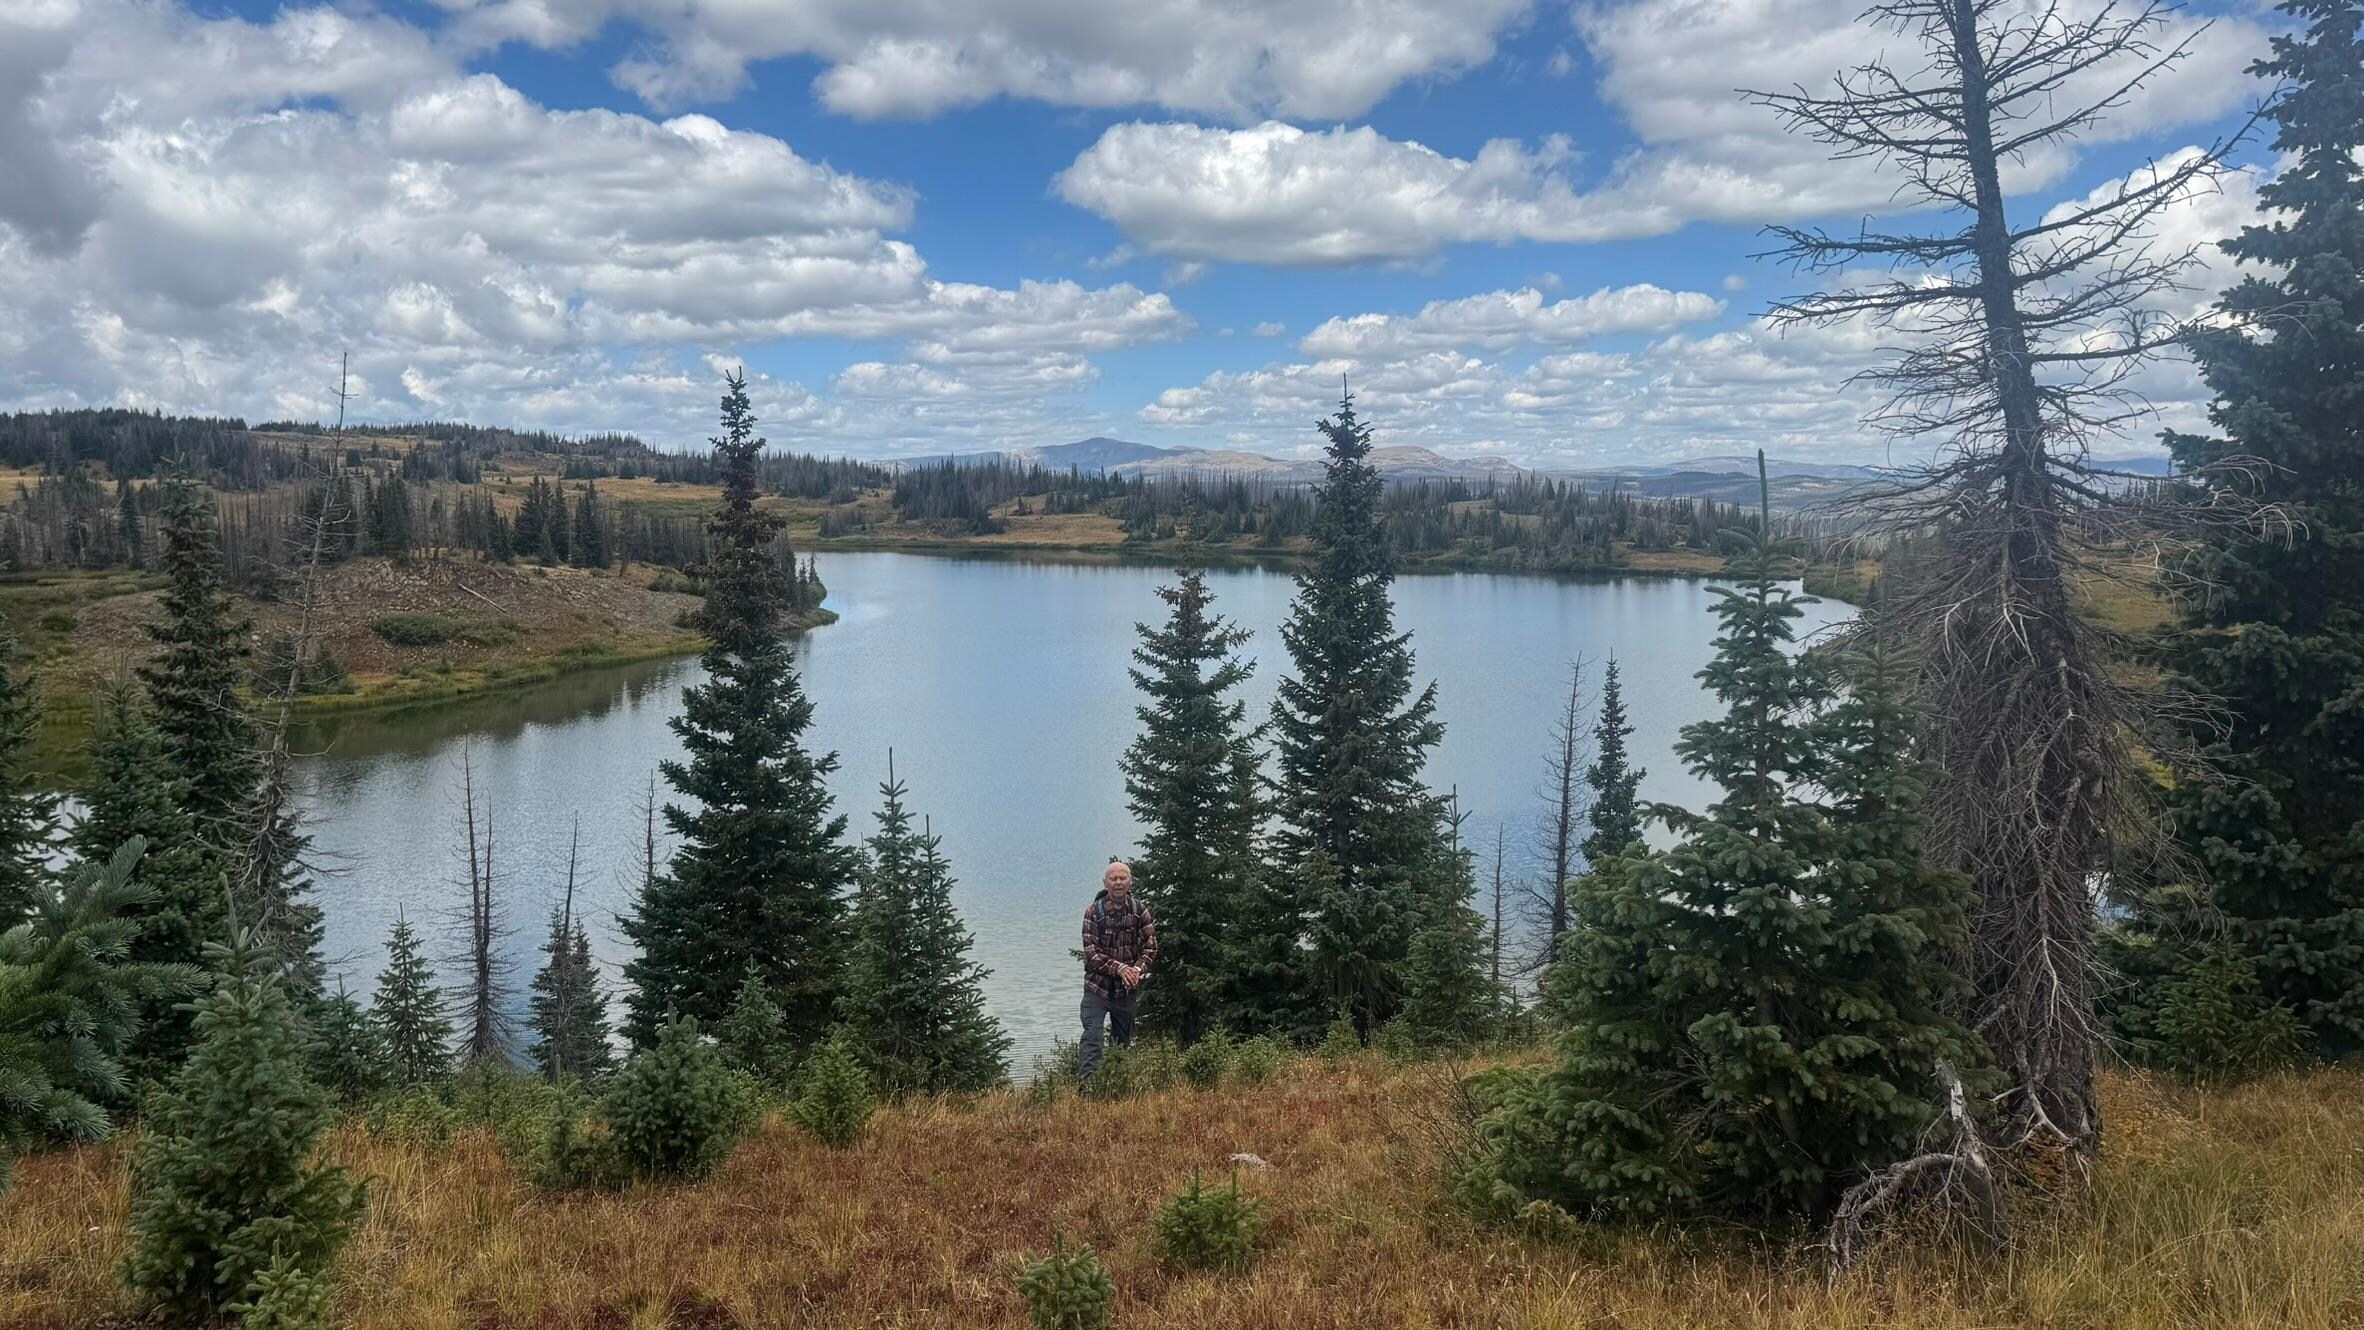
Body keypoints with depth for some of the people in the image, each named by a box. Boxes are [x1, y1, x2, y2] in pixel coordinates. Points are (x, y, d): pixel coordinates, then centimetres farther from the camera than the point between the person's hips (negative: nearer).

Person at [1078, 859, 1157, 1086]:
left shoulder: (1140, 911, -1)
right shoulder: (1093, 912, -9)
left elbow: (1150, 947, -2)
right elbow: (1091, 952, -13)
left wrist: (1137, 969, -21)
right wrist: (1120, 968, -24)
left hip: (1128, 989, 3)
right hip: (1098, 986, -3)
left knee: (1123, 1041, 13)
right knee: (1091, 1036, -15)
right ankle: (1085, 1084, -21)